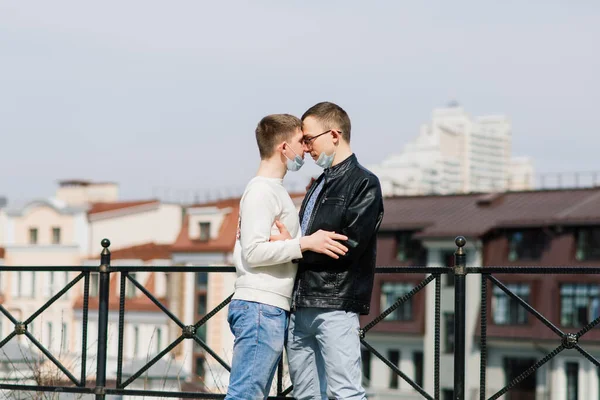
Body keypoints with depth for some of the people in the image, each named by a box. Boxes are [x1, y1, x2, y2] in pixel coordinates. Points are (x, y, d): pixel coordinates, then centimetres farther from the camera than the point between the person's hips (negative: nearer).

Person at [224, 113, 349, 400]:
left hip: (273, 311, 10)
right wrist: (305, 243, -19)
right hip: (260, 308, -10)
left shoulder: (275, 190, 21)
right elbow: (253, 252, -18)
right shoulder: (261, 191, -9)